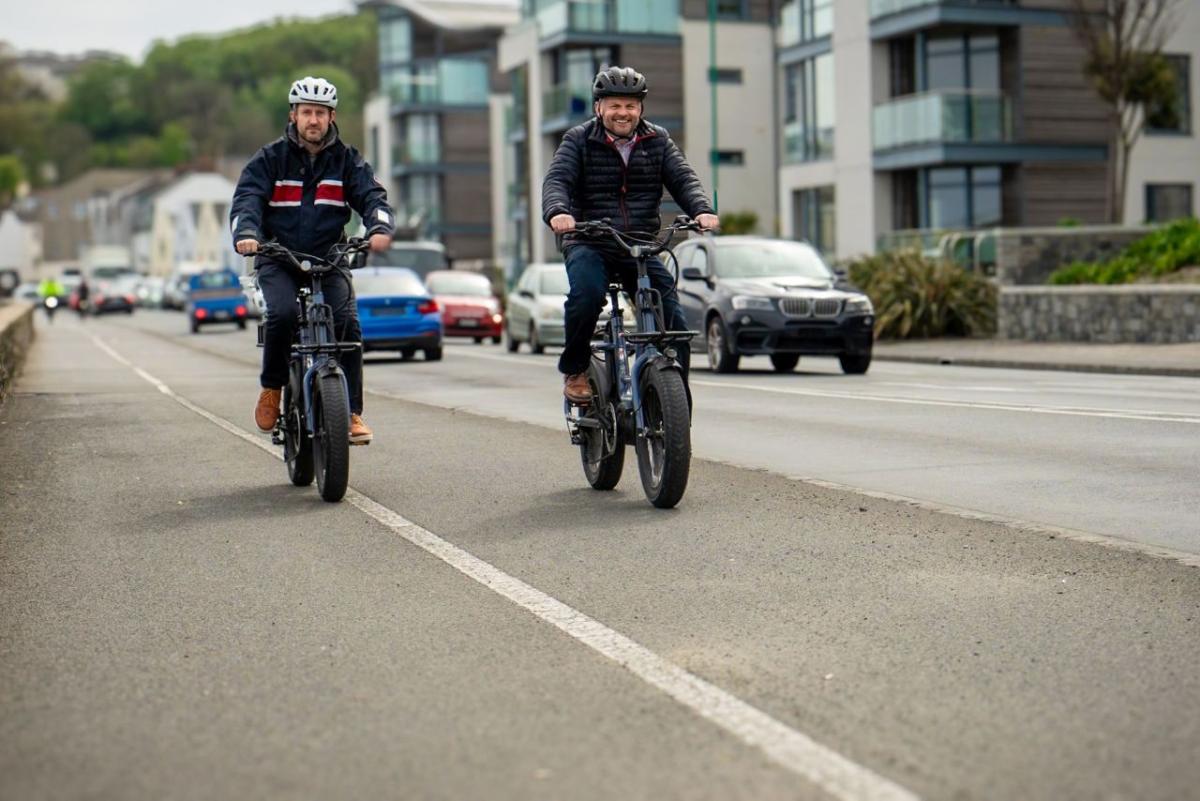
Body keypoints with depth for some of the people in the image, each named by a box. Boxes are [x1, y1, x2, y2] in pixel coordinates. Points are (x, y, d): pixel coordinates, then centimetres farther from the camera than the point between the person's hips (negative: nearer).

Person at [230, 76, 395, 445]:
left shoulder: (346, 159, 5)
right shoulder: (270, 158, 1)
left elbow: (372, 196, -6)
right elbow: (247, 197, -10)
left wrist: (381, 228, -30)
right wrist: (246, 233, -32)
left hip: (329, 259, 1)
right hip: (278, 259, -1)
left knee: (347, 323, -20)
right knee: (283, 313, -29)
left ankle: (352, 412, -11)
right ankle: (271, 389, -5)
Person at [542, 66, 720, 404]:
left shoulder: (657, 141, 11)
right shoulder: (579, 141, 3)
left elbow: (683, 179, 0)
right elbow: (557, 180, -10)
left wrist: (702, 210, -23)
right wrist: (557, 212, -34)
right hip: (589, 244, -3)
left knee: (675, 325, -8)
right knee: (586, 293, -34)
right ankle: (574, 370, -10)